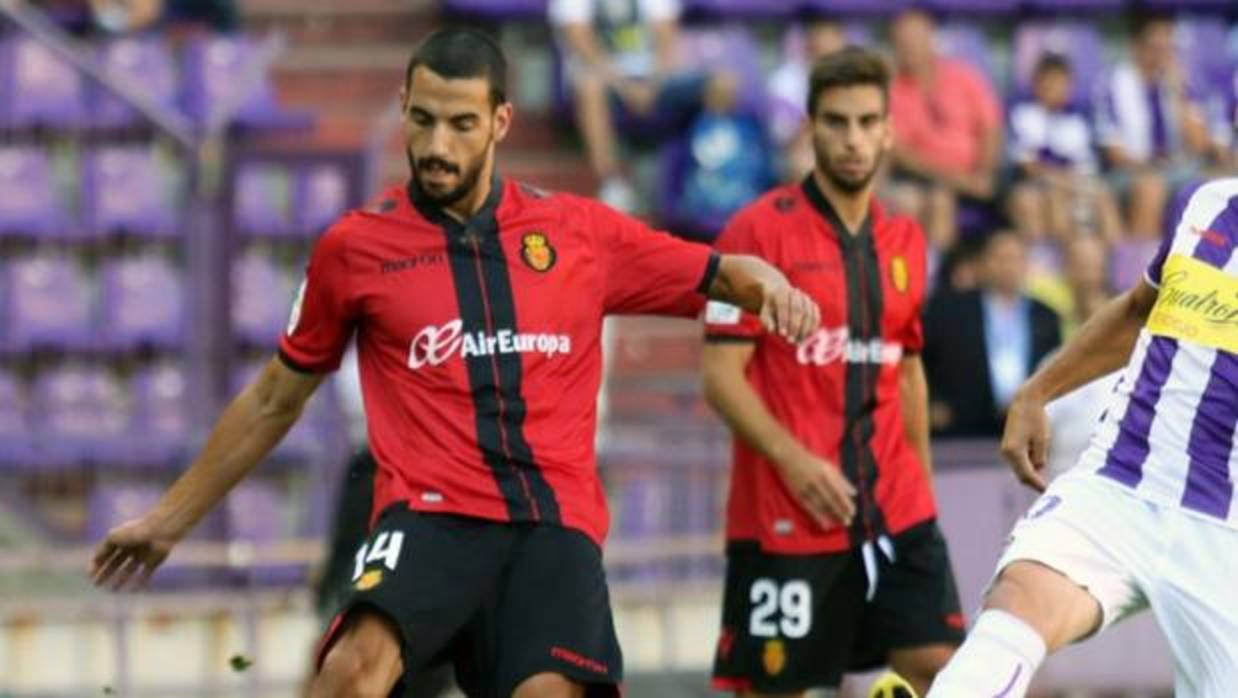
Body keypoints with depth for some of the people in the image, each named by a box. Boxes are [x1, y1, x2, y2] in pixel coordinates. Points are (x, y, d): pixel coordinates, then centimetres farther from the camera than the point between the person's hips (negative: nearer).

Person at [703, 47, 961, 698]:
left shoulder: (904, 240, 11)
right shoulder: (761, 229, -7)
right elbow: (721, 374, -10)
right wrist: (793, 460, -21)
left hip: (895, 512, 5)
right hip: (785, 518, -5)